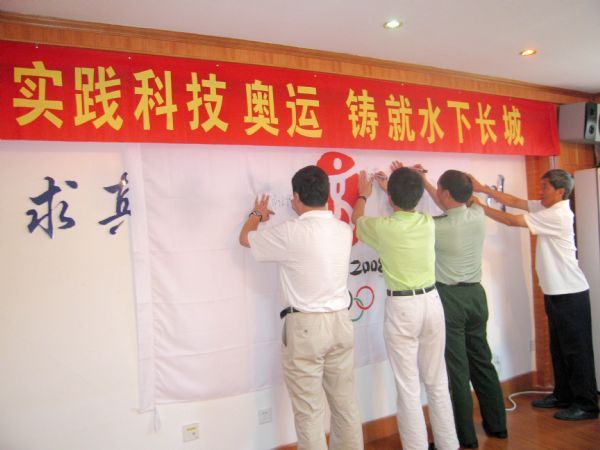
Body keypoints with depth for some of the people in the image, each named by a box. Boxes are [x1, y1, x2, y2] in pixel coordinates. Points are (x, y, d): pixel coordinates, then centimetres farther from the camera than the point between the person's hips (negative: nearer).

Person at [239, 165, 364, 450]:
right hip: (341, 321, 6)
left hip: (305, 326, -6)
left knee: (309, 410, 6)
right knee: (345, 403, 17)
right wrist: (303, 214, 39)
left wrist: (258, 214, 23)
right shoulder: (344, 230, 2)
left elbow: (245, 239, 4)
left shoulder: (291, 233, -14)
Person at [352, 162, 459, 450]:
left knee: (408, 388, 4)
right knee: (437, 382, 18)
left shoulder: (382, 227, -13)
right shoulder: (428, 223, -1)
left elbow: (357, 219, 12)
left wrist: (363, 195, 30)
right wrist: (403, 185, 37)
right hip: (431, 301, 5)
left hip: (402, 307, -5)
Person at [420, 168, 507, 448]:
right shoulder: (478, 215, -3)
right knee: (482, 361, 18)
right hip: (475, 293, 6)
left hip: (449, 298, -6)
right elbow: (452, 209, 17)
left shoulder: (436, 227, -19)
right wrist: (425, 183, 22)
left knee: (456, 369, 3)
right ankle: (497, 425, 32)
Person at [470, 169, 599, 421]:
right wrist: (483, 189, -2)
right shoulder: (546, 208, 7)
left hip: (570, 294, -9)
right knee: (558, 348, 16)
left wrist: (479, 206, -16)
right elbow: (515, 201, 5)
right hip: (555, 292, 9)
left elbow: (512, 220, -21)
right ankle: (563, 396, 28)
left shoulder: (558, 214, -20)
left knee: (577, 350, 1)